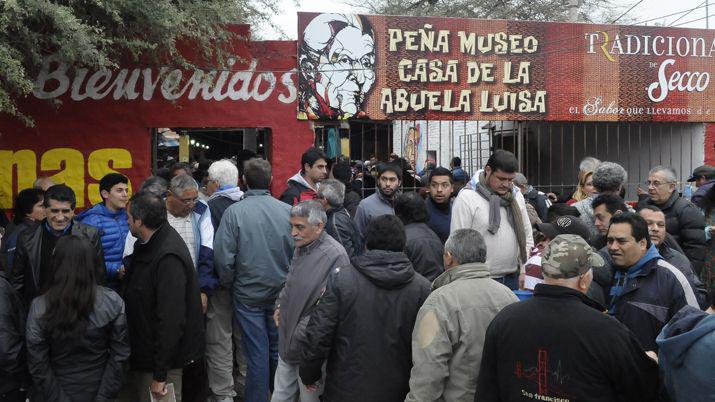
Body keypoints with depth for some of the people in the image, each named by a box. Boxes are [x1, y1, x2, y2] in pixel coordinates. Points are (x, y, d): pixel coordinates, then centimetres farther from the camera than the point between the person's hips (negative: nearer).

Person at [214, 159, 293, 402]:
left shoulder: (234, 212, -13)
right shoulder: (287, 211, -8)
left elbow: (223, 257, -14)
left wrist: (229, 284, 4)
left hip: (248, 295, -2)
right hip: (281, 294, 2)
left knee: (257, 354, 7)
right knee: (279, 350, 17)